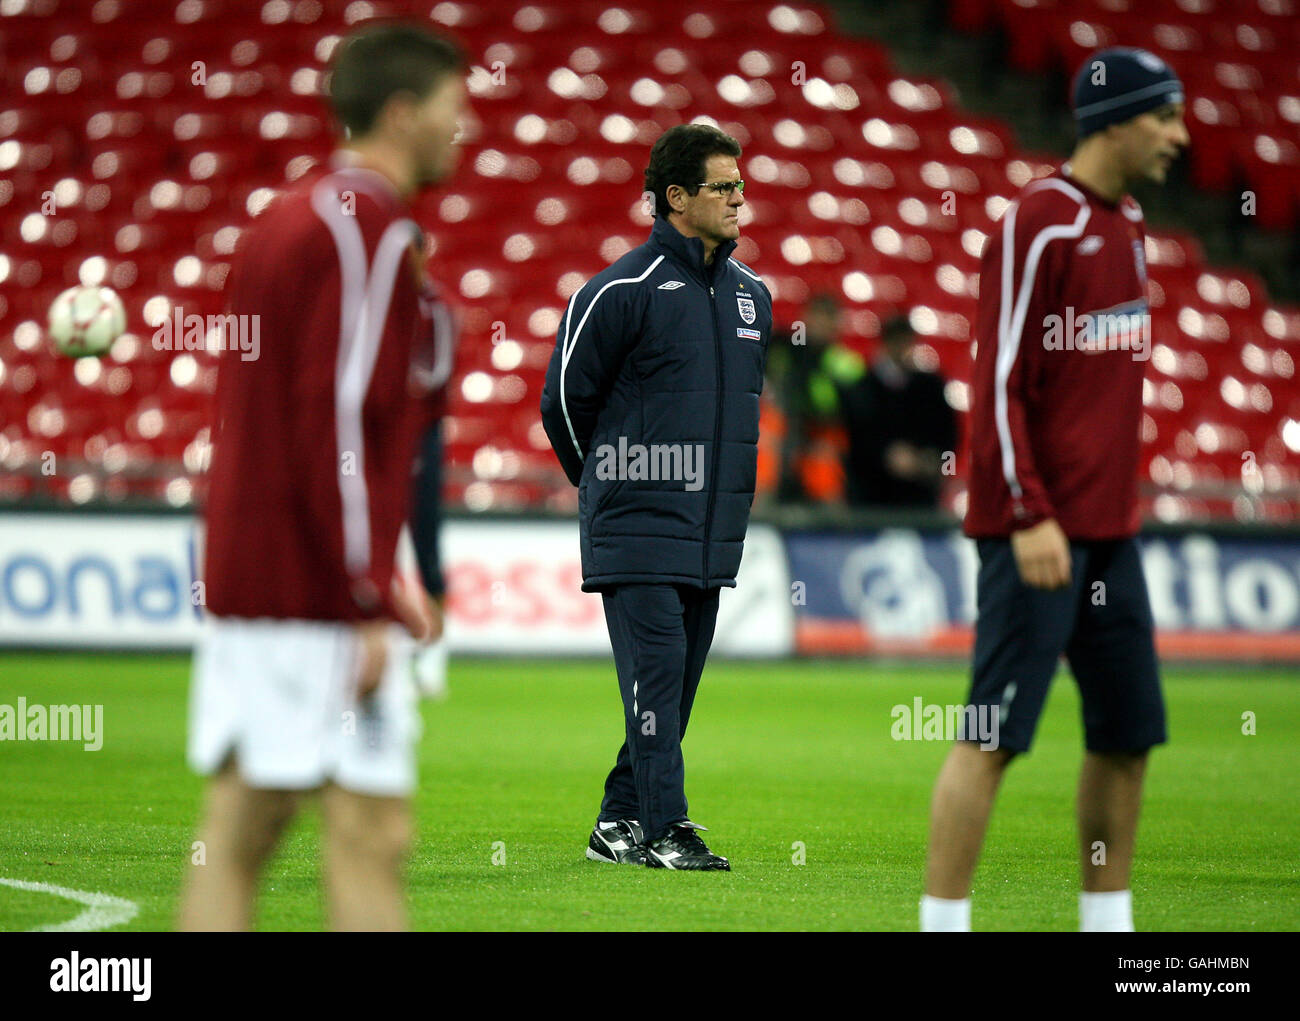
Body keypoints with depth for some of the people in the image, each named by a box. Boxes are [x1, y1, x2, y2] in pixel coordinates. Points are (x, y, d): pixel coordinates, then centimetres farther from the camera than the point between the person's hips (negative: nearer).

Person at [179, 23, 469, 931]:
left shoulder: (286, 220, 18)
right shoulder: (371, 235, -11)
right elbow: (339, 420, -19)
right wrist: (371, 599, -19)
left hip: (246, 579, 9)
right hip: (323, 593, -9)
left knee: (238, 832, 7)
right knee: (370, 835, -7)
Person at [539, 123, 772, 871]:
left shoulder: (751, 293, 13)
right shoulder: (623, 291, -8)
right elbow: (565, 396, 0)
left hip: (714, 530, 7)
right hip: (638, 529, -7)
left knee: (679, 683, 7)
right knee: (655, 675, -11)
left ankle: (620, 822, 16)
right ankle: (665, 829, -10)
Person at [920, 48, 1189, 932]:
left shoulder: (1127, 224, 14)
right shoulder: (1038, 224, -13)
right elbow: (1000, 382, -16)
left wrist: (1122, 496, 17)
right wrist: (1031, 515, -21)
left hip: (1109, 528, 9)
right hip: (1039, 530, -9)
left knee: (1129, 734, 10)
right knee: (994, 734, -8)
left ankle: (1108, 923, 17)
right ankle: (943, 921, -5)